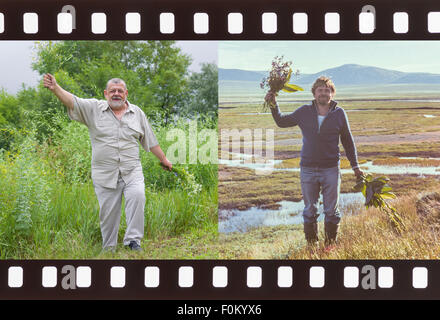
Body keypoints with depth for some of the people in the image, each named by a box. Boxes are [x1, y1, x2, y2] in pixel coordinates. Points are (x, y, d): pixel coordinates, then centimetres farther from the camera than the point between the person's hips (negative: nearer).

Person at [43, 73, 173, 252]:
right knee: (108, 212, 1)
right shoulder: (94, 109, 4)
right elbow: (72, 101, -10)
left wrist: (163, 160, 24)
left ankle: (133, 239, -16)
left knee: (137, 196, -25)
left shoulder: (137, 113, 12)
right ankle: (108, 249, 16)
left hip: (132, 171, 1)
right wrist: (55, 88, -28)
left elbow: (150, 140, 19)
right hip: (105, 174, -1)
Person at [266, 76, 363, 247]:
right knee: (310, 210, 8)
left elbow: (348, 142, 9)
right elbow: (282, 122, 17)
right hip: (308, 170, 1)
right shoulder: (304, 112, 2)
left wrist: (355, 166, 10)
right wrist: (274, 106, 1)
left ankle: (330, 244, 20)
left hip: (331, 170, -1)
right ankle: (311, 244, 21)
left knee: (331, 211, 6)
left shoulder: (339, 114, -1)